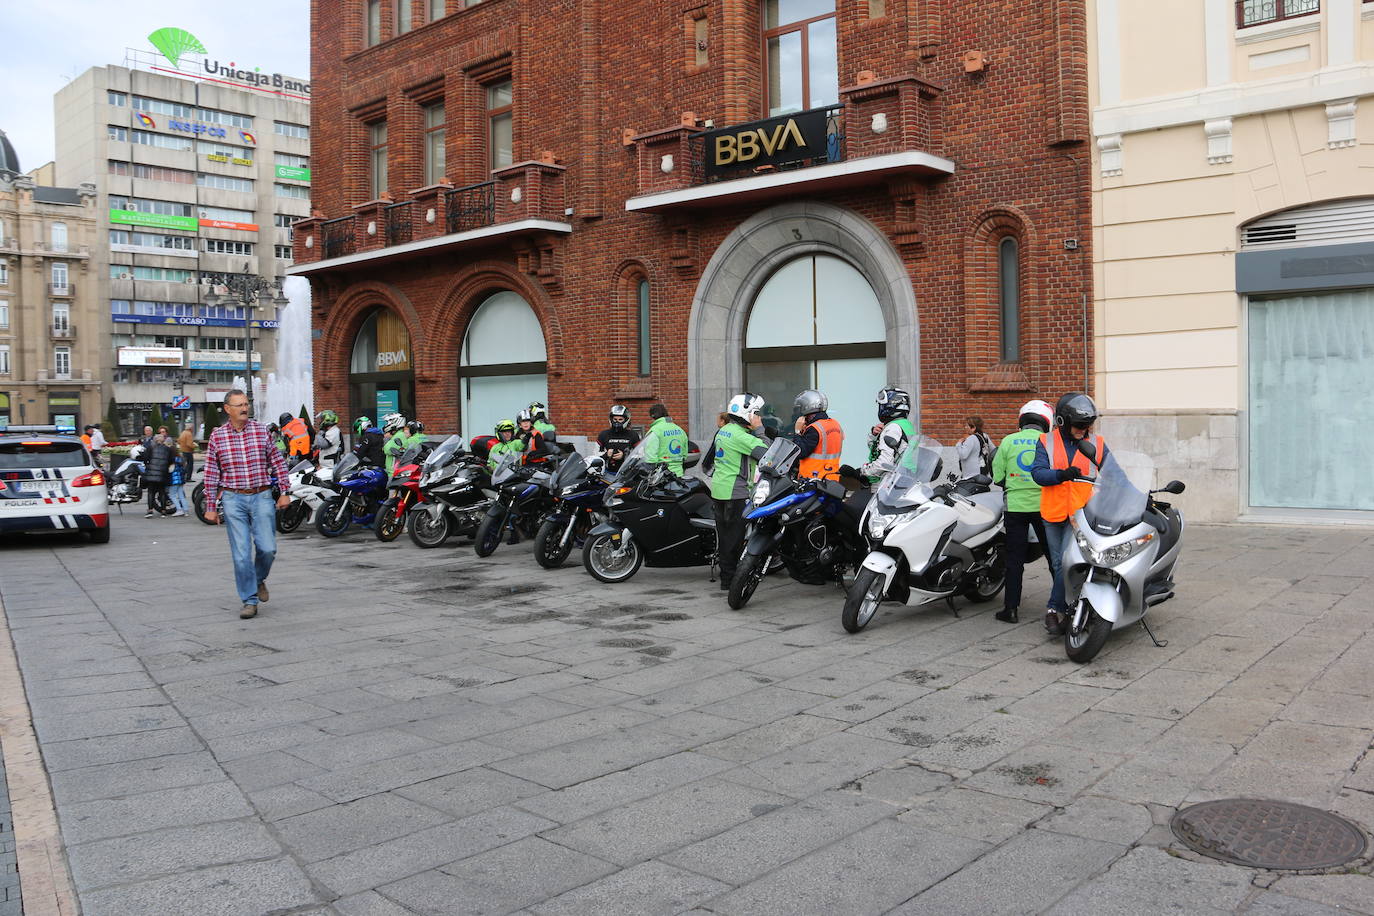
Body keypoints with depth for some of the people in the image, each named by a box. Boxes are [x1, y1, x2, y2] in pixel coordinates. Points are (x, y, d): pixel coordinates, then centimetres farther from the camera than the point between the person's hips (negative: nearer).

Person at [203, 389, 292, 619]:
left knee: (268, 548, -4)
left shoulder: (262, 430, 3)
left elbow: (278, 462, 8)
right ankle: (250, 601, 7)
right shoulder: (217, 436, 2)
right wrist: (210, 507, 3)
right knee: (241, 553, -2)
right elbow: (211, 474, 5)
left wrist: (285, 492, 3)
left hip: (262, 497, 1)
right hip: (233, 499, 0)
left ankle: (259, 579, 28)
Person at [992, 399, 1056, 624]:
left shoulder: (1008, 441, 0)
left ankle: (1011, 608, 5)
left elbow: (997, 477, 0)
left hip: (1016, 506, 0)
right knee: (1054, 555, 11)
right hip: (1044, 505, 0)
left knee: (1014, 558, 5)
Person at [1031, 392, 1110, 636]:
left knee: (1069, 561, -16)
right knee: (1059, 563, 10)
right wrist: (1062, 474, -27)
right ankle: (1067, 607, 23)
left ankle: (1055, 610, -9)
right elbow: (1038, 473, -10)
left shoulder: (1097, 444, 6)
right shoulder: (1046, 442, 3)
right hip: (1053, 514, 2)